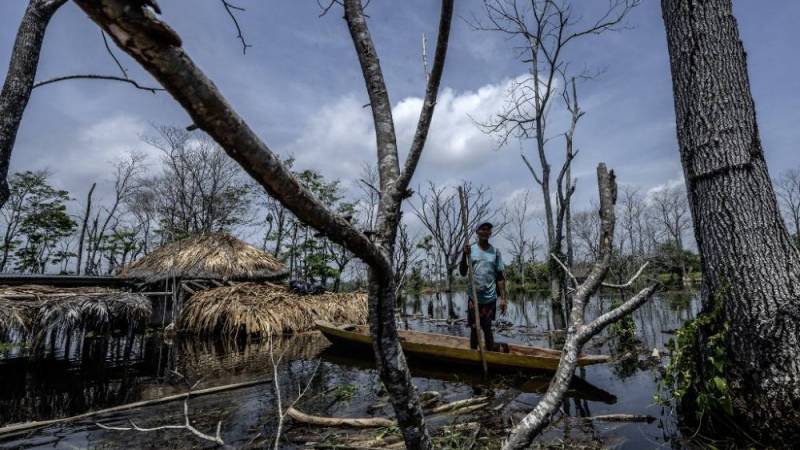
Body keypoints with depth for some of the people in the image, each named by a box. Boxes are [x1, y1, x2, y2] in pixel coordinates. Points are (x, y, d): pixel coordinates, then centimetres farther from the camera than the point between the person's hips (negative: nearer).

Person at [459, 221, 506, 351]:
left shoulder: (495, 252, 3)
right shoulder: (470, 249, 0)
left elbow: (500, 277, 5)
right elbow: (462, 272, -3)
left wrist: (503, 298, 1)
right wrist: (464, 255, -17)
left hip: (490, 298, 0)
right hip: (473, 297, 0)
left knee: (487, 329, 6)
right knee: (474, 329, 10)